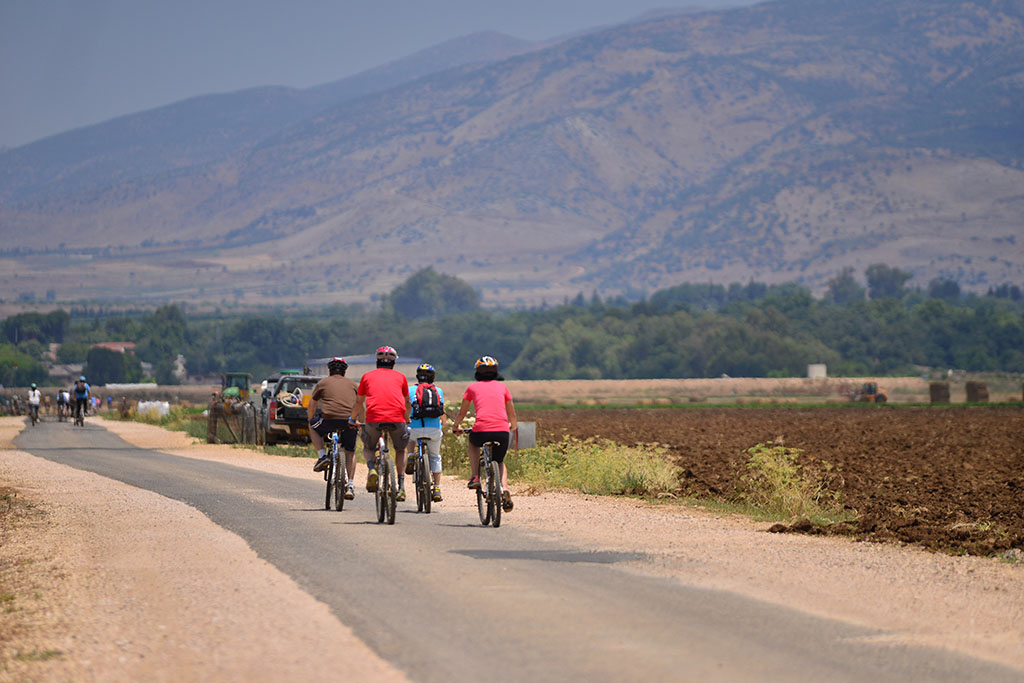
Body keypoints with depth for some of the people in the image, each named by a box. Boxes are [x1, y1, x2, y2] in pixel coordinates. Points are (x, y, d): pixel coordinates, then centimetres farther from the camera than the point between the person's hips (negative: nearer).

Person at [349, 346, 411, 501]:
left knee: (368, 447, 24)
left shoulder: (368, 376, 21)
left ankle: (371, 469, -7)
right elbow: (407, 403, 31)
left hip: (373, 418, 0)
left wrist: (353, 419, 49)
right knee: (400, 450, 24)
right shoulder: (400, 377, 21)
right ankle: (401, 486, 12)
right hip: (397, 419, 0)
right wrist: (407, 419, 49)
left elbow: (359, 402, 31)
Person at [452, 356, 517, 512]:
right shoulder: (502, 387, 18)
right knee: (499, 461, 26)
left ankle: (475, 477, 19)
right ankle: (504, 489, 0)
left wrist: (456, 426, 45)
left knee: (473, 443, 36)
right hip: (502, 431, 1)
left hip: (481, 430, -1)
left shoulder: (472, 388, 15)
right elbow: (512, 414, 26)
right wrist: (513, 426, 48)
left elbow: (462, 412, 25)